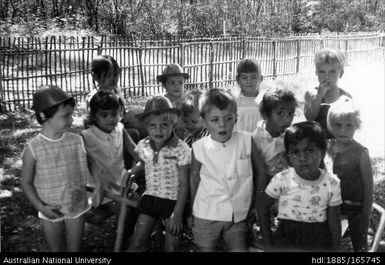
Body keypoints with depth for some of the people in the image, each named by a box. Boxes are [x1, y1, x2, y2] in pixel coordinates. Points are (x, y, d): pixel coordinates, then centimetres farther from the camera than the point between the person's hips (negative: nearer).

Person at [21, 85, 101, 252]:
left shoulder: (76, 141, -9)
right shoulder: (33, 148, -14)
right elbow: (26, 182, -6)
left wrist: (97, 186, -15)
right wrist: (40, 207, -15)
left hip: (77, 207, 1)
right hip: (51, 211, -1)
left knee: (75, 249, 14)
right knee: (56, 250, 17)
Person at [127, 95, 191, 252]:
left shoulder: (181, 149, -16)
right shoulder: (143, 146, -3)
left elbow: (183, 183, -13)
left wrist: (178, 214, -15)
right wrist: (130, 172, 6)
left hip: (174, 202, -3)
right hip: (150, 198, 3)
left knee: (171, 247, 4)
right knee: (136, 244, 3)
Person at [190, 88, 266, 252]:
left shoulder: (246, 141, -8)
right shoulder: (199, 147, -9)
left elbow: (260, 172, 5)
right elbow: (194, 179, 5)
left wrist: (256, 204, 7)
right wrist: (193, 211, 12)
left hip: (238, 215, 0)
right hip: (207, 215, 0)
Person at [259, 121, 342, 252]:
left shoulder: (332, 183, -8)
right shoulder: (281, 179, -13)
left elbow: (334, 221, 1)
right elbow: (263, 206, -2)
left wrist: (336, 248, 3)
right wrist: (267, 243, -2)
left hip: (318, 241, 1)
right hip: (286, 240, -1)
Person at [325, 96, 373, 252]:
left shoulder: (361, 153, -17)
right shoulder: (326, 147, -7)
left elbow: (368, 186, -12)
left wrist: (365, 216, -9)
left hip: (355, 208, -4)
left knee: (359, 244, 13)